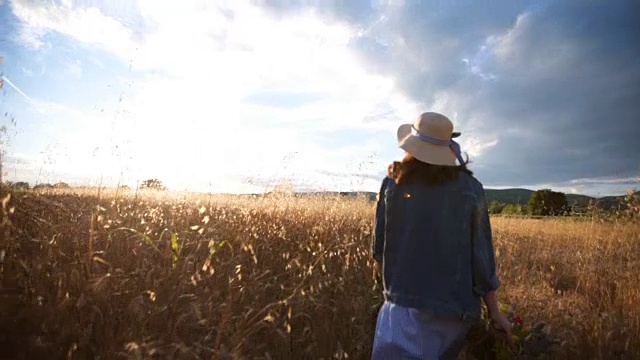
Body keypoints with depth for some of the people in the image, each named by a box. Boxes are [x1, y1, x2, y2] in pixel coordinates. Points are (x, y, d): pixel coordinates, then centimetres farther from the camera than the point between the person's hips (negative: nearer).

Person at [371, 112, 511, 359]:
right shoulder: (470, 188, -4)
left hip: (407, 303, -2)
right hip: (457, 306, 3)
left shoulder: (393, 184, -5)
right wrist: (494, 310, 7)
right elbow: (482, 251, -3)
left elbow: (379, 246, 1)